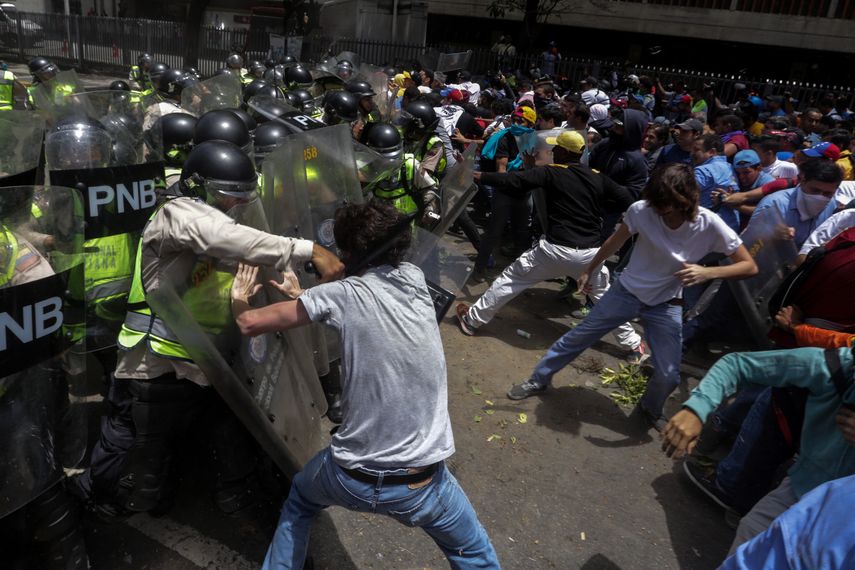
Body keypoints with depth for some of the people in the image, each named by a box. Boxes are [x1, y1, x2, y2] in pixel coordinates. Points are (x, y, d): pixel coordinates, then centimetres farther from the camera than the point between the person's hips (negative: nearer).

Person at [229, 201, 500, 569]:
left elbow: (250, 324, -4)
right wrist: (303, 296, 25)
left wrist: (239, 300, 18)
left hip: (350, 478, -1)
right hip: (421, 483, 2)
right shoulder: (415, 279, -1)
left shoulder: (342, 295, -12)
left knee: (299, 502, 34)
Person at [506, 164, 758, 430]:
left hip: (666, 306, 0)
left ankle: (650, 410, 34)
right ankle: (538, 380, 29)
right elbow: (615, 242, -3)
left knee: (669, 375, -2)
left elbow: (749, 266, -16)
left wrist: (707, 273, -34)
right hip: (625, 291, 1)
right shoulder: (641, 210, -22)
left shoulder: (710, 226, -23)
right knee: (576, 337, 7)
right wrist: (589, 270, 9)